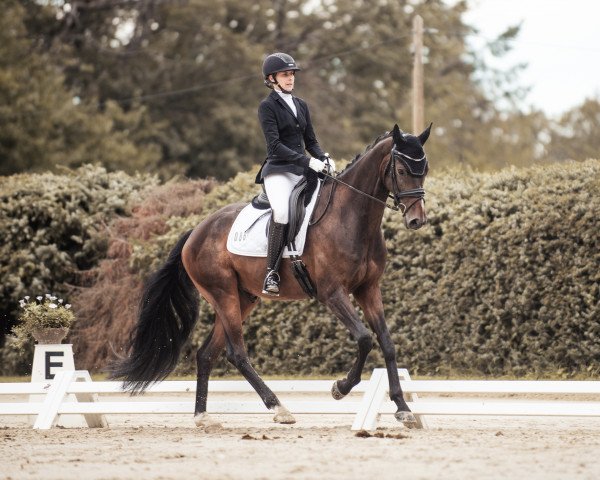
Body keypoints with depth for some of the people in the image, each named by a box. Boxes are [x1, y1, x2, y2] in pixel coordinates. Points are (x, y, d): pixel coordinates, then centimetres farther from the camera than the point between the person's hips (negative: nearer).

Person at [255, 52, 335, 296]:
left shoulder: (301, 105, 18)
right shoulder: (267, 107, -2)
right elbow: (275, 145, -13)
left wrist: (324, 159, -2)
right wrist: (308, 161, -21)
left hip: (303, 170, 7)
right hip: (278, 170, -7)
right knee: (282, 211, -33)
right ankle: (271, 273, -28)